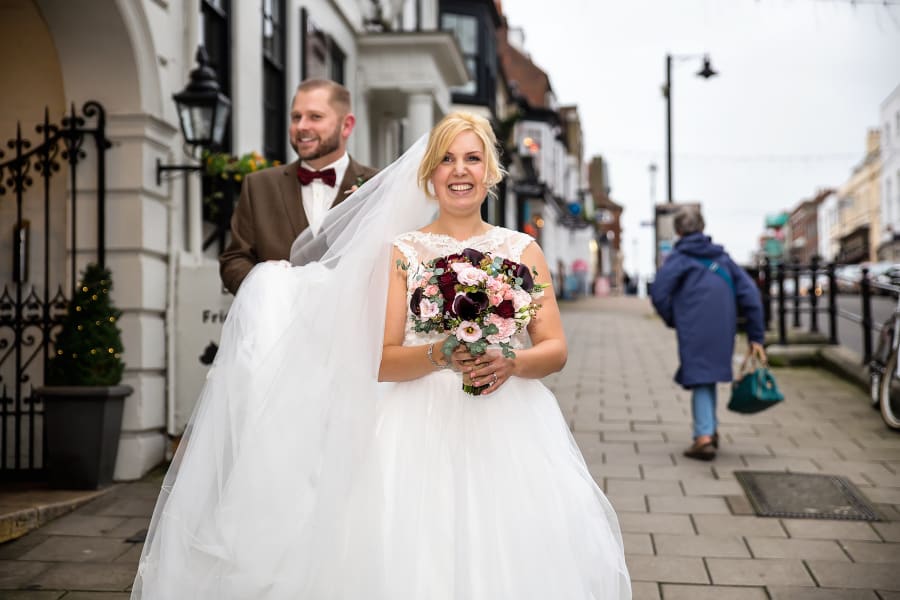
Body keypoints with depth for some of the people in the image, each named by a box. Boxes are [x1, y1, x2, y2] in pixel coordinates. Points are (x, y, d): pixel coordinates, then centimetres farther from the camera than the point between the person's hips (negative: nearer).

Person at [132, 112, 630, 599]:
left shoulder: (522, 250, 10)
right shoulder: (400, 252, 5)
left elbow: (555, 349, 6)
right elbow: (381, 361, -1)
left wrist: (512, 362, -14)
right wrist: (441, 356, -18)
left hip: (509, 429, 2)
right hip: (422, 430, -1)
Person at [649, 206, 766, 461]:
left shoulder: (679, 257, 1)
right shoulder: (721, 256, 14)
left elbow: (659, 292, -13)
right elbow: (750, 293, 8)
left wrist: (673, 320, 5)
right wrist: (756, 336, 8)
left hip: (694, 332, -4)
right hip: (723, 331, 5)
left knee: (700, 380, 2)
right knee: (708, 377, 21)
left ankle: (704, 437, -10)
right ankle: (710, 430, 26)